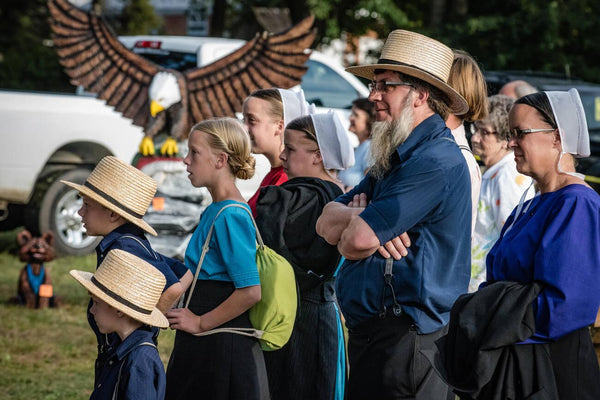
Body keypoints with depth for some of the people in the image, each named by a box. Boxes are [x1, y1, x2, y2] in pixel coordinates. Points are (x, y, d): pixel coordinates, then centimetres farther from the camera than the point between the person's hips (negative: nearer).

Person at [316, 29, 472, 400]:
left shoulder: (436, 161, -16)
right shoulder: (394, 157, 18)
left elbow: (359, 240, -21)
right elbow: (326, 222, 10)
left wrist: (349, 231, 3)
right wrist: (361, 218, -12)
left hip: (407, 340, -10)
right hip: (371, 335, 10)